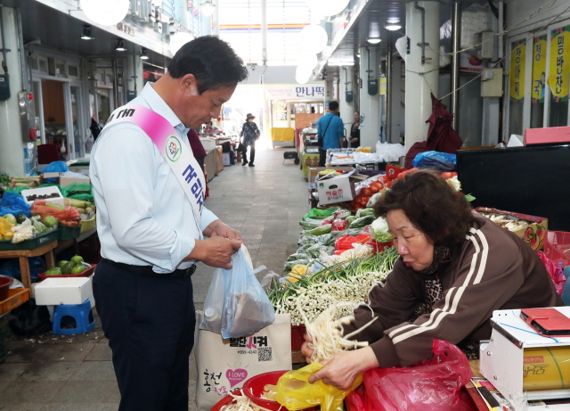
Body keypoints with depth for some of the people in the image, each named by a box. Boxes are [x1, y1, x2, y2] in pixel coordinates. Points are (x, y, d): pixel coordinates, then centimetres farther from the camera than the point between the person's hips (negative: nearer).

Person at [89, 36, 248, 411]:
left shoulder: (174, 128, 7)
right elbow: (132, 230, -28)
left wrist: (211, 225, 3)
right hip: (137, 291, -9)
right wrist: (200, 249, -18)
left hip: (172, 280, 9)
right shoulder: (130, 133, -23)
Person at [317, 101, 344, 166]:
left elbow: (319, 134, 6)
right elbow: (340, 136, -6)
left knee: (321, 166, 9)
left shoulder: (321, 119, 1)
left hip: (323, 147, 3)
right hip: (335, 148, -3)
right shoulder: (338, 120, -9)